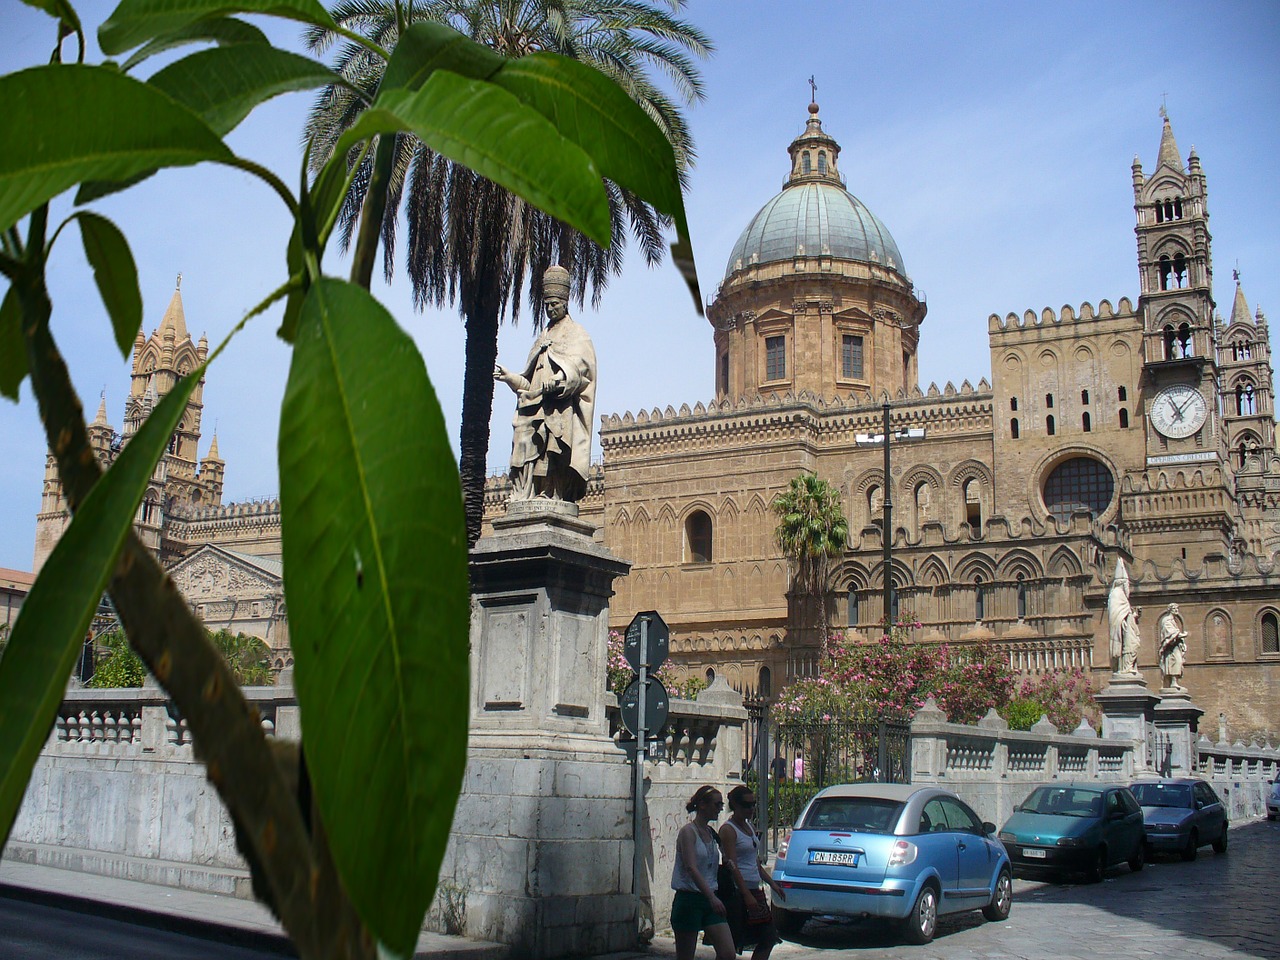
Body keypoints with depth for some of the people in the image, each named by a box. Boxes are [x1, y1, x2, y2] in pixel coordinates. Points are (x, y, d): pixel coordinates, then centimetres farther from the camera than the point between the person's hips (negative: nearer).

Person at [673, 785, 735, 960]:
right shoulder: (688, 831, -10)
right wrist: (712, 897, -31)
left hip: (710, 901, 7)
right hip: (688, 900, -7)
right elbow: (691, 868, -22)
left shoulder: (711, 833, 13)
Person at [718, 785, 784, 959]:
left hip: (754, 890, 9)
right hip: (737, 892, -9)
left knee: (767, 940, 7)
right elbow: (732, 866, -18)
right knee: (731, 945, -5)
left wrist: (773, 884, 16)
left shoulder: (750, 827, 15)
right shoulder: (728, 830, -11)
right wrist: (747, 896, -23)